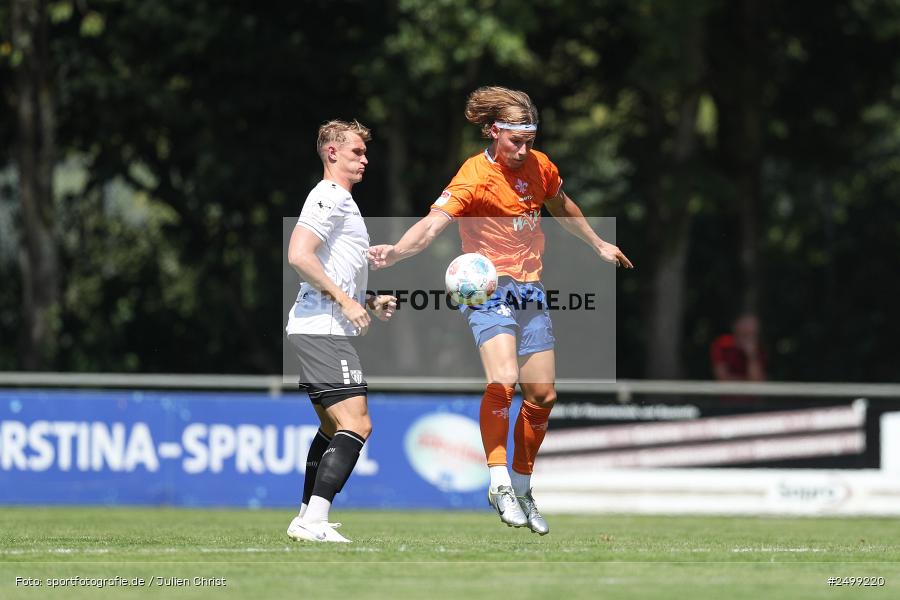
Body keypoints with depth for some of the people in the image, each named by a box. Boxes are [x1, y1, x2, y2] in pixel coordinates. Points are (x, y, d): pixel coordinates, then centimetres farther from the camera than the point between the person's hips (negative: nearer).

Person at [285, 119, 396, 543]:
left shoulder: (341, 201, 23)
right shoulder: (328, 197, -10)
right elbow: (299, 255, -22)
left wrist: (371, 302, 18)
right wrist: (345, 300, -19)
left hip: (319, 331, 11)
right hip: (322, 330, -11)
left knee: (332, 428, 18)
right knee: (355, 426, -16)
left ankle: (307, 518, 20)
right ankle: (313, 521, -24)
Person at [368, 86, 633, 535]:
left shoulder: (539, 166, 4)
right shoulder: (474, 177, -16)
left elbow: (561, 207, 26)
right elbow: (433, 223, -29)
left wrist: (597, 244, 38)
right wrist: (395, 251, -48)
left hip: (530, 291, 7)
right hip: (488, 289, -7)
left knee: (542, 395, 7)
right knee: (502, 380, -28)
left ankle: (522, 487, 23)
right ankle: (499, 481, -22)